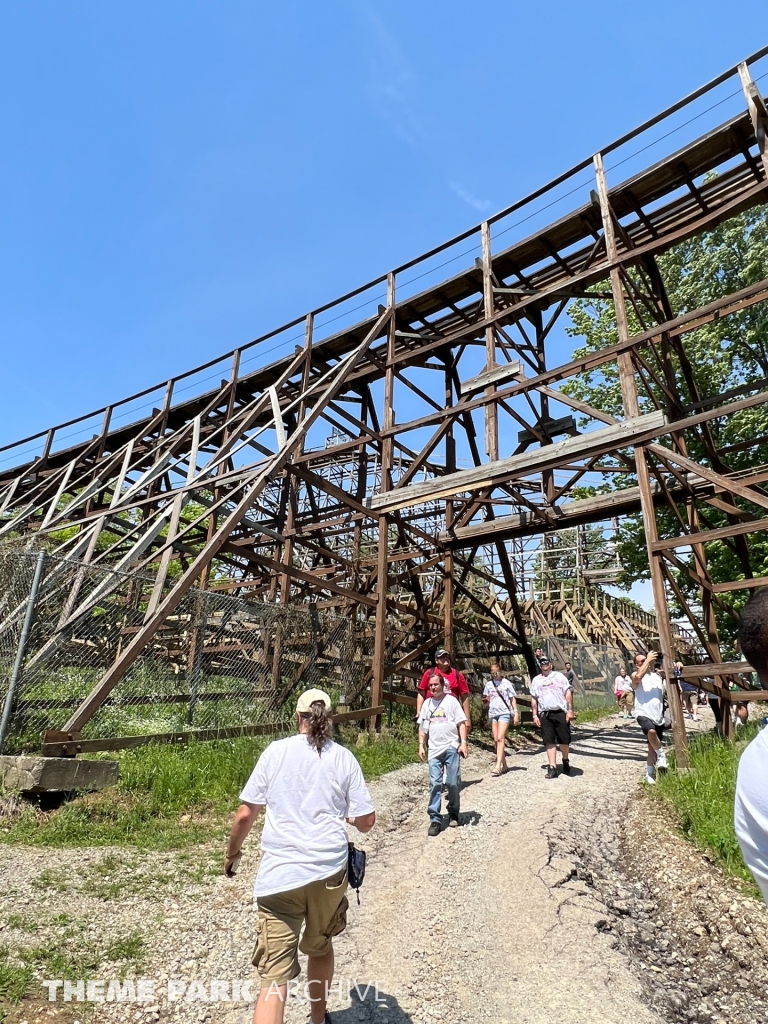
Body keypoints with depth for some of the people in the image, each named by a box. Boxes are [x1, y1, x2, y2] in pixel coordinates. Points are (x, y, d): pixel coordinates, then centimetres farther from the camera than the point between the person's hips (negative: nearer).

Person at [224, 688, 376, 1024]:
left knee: (274, 975, 3)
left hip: (279, 875, -2)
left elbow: (245, 814, -1)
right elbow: (366, 821, 1)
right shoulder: (343, 758, -2)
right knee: (320, 947, 27)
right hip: (329, 871, 2)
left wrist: (232, 852, 17)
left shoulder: (275, 751, -3)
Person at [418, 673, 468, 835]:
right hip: (434, 749, 3)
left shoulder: (451, 700, -1)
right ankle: (435, 819, 5)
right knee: (435, 783, -1)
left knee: (452, 783, 3)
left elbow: (461, 723, -3)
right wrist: (421, 745, 8)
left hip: (452, 747, -3)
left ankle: (453, 814, 24)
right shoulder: (427, 704, 10)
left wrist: (463, 742, -11)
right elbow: (422, 727, 15)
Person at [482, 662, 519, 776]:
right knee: (496, 740, 5)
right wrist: (486, 699, -4)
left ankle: (498, 765, -20)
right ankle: (504, 764, 16)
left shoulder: (506, 683, -1)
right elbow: (486, 699, 19)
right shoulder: (488, 684, 9)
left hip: (504, 713, -5)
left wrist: (516, 713, -5)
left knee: (500, 738, -15)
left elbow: (513, 699, 2)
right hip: (492, 713, 5)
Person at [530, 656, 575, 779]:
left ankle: (565, 760, 28)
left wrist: (570, 710, -8)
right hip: (544, 714, 2)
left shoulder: (559, 676, 6)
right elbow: (533, 699, 13)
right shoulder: (536, 680, 14)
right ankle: (552, 767, 6)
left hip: (560, 712, -2)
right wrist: (535, 715, 7)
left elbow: (568, 693, 1)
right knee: (549, 742, 1)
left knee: (564, 740, 3)